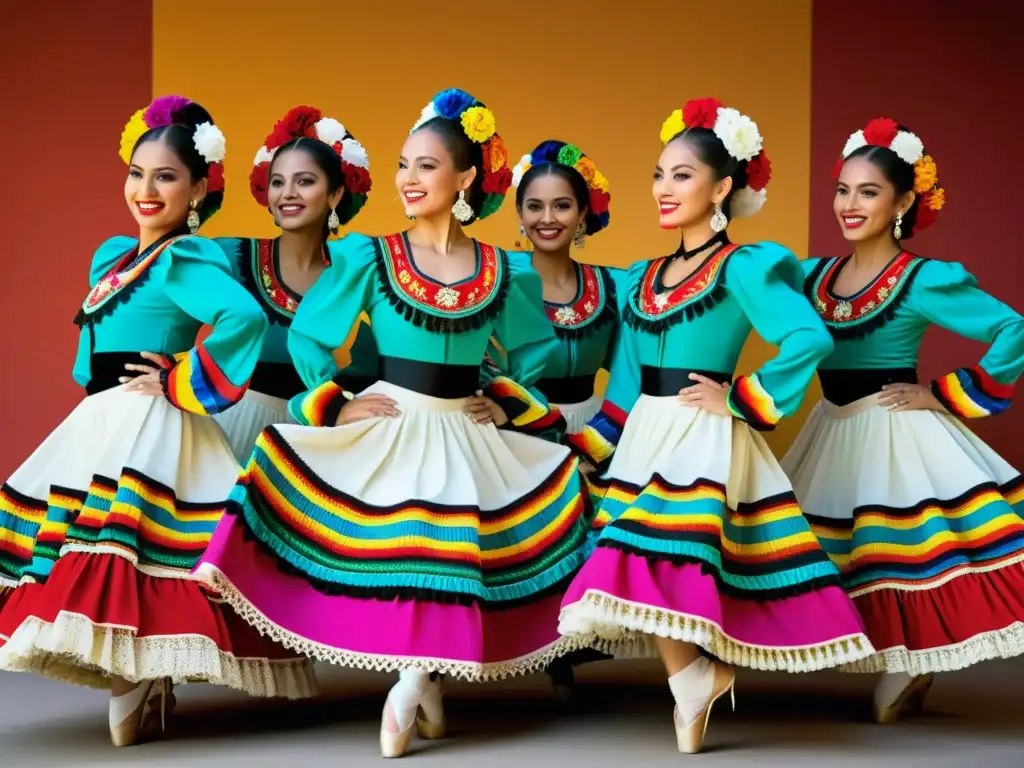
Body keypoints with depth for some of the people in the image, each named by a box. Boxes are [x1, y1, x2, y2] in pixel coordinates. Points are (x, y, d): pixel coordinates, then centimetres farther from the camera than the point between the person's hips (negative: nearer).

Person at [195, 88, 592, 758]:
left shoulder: (502, 271, 3)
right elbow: (306, 335, 1)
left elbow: (535, 349, 17)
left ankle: (412, 688, 9)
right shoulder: (368, 257, -2)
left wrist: (506, 403, 5)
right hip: (390, 426, -2)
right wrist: (337, 404, -6)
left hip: (467, 437, 2)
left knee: (452, 558, -5)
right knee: (400, 556, -9)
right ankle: (422, 689, 5)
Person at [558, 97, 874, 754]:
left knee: (663, 556, -16)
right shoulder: (643, 276, 13)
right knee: (646, 572, -2)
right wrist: (584, 451, 12)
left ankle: (694, 677, 2)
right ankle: (697, 675, 13)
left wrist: (739, 400, -16)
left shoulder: (743, 266, -8)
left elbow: (811, 338, -22)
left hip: (703, 439, -7)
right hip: (646, 436, 7)